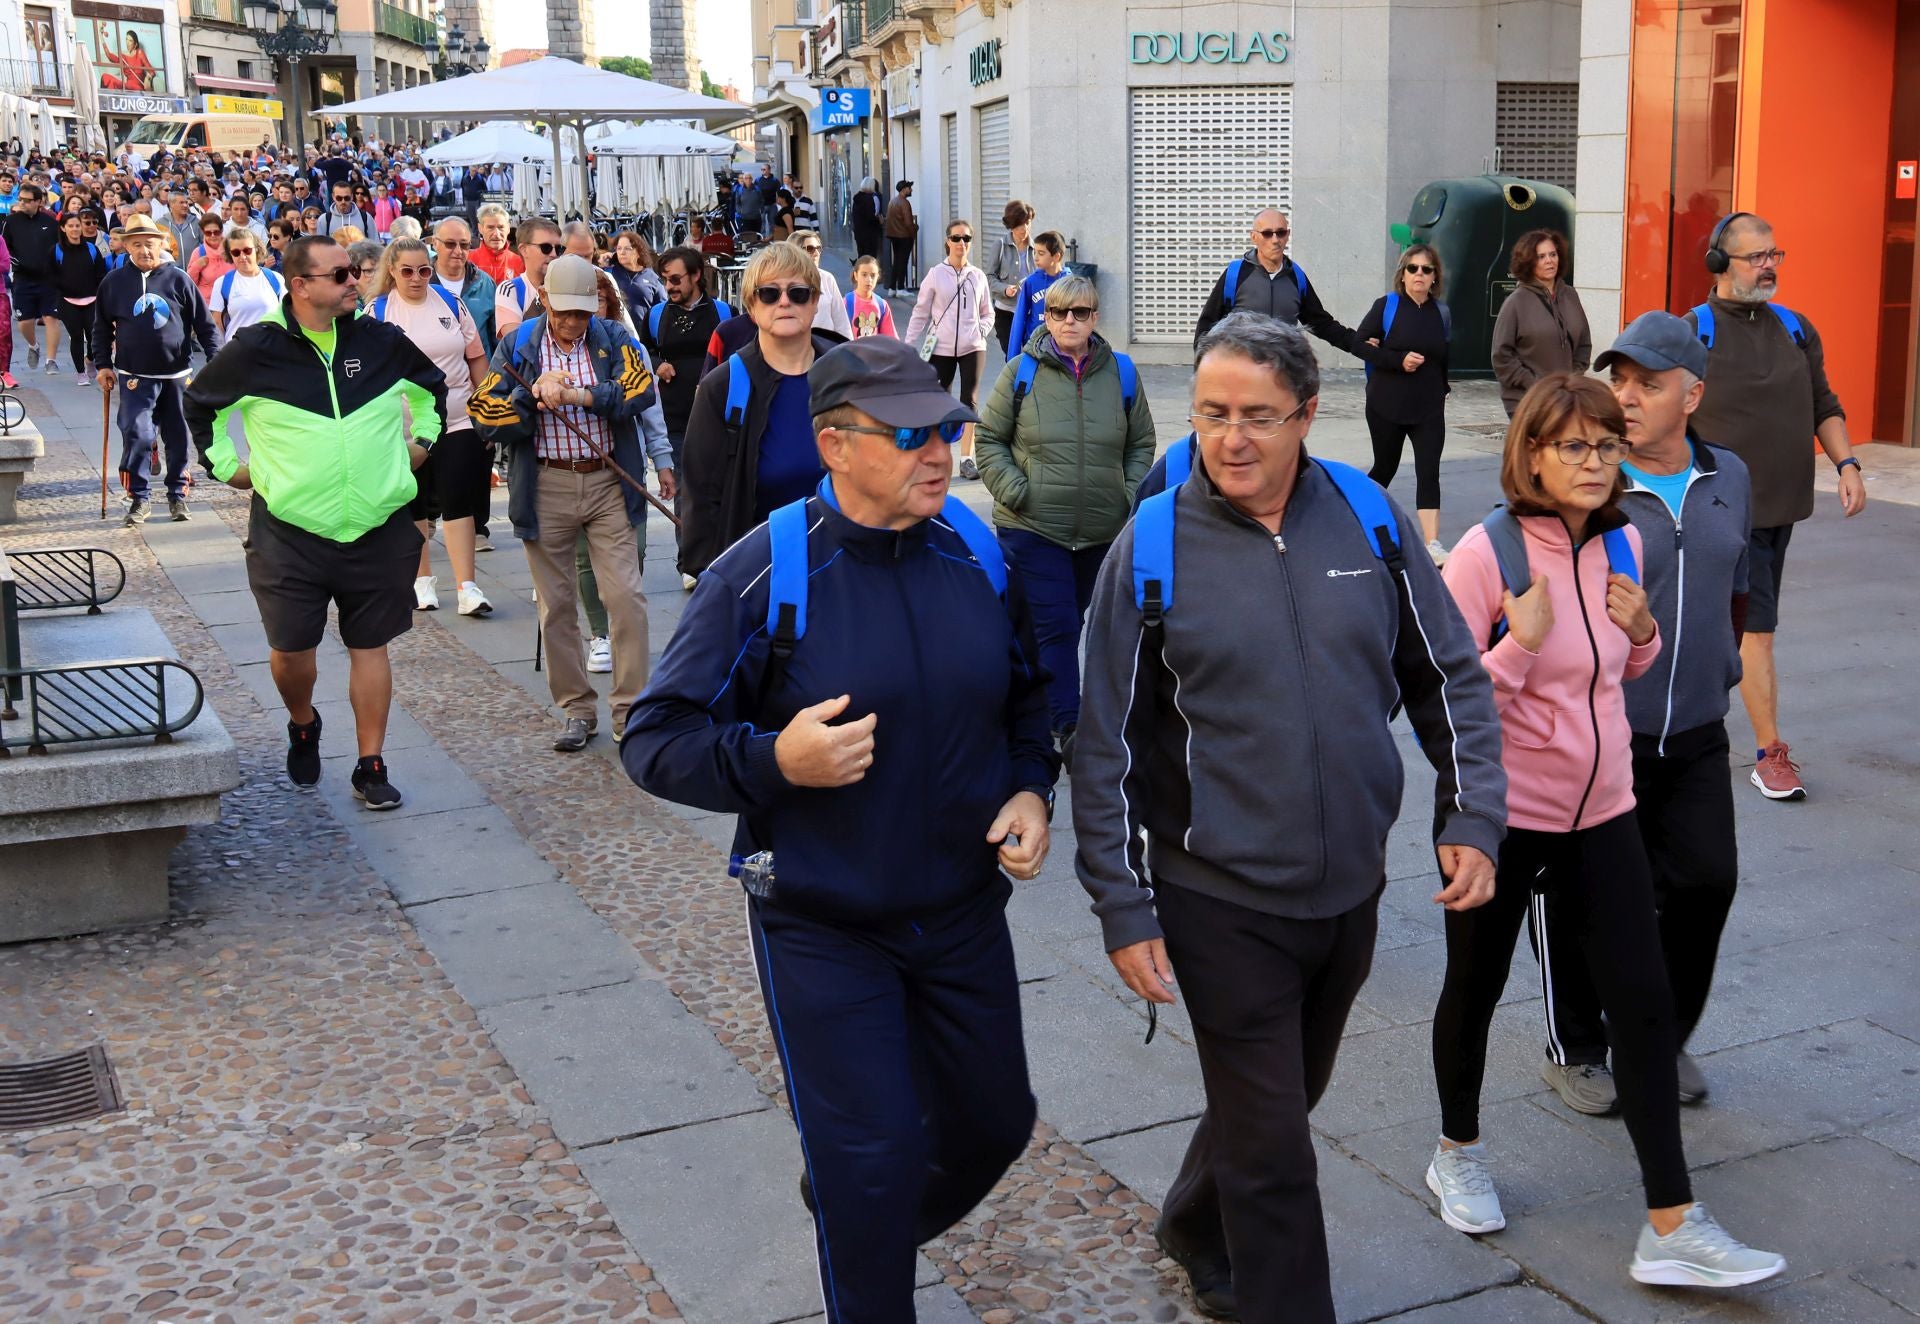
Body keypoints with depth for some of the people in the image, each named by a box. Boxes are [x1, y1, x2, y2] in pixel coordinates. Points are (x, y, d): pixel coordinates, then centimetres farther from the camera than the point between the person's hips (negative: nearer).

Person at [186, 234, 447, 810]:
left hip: (378, 529, 1)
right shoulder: (256, 349, -5)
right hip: (290, 531, -1)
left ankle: (370, 768, 13)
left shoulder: (382, 341, 1)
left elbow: (434, 385, 22)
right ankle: (302, 726, 36)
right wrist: (224, 464, 10)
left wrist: (421, 440, 16)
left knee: (370, 646, 5)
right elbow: (200, 403, 13)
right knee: (290, 649, 5)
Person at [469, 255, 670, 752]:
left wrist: (579, 394, -21)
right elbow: (488, 417, -3)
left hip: (608, 483, -1)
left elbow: (641, 391, -14)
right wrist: (536, 395, -16)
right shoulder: (517, 346, 4)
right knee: (555, 605, 7)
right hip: (547, 490, 1)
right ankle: (577, 709, 19)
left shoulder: (613, 338, 4)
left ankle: (630, 708, 5)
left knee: (626, 596, -6)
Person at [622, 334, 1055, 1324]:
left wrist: (1031, 791, -4)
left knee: (993, 1123, 18)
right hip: (823, 932, -5)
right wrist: (775, 759, -29)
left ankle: (862, 1225, 47)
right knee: (871, 1164, 1)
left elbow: (1024, 695, 13)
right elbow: (655, 741, -13)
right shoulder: (760, 576, -17)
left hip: (964, 913, 5)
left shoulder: (978, 555, -4)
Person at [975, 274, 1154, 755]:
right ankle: (1069, 730, -6)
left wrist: (1130, 493, 1)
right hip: (1031, 528, -3)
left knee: (1071, 623, 15)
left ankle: (1043, 709, 33)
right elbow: (989, 440, 2)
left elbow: (1142, 442, 13)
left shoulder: (1120, 373, 3)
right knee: (1054, 626, -9)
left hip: (1102, 530, 3)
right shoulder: (1021, 372, -4)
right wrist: (1015, 493, -9)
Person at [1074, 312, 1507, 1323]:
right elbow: (1106, 745, -7)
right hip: (1222, 901, -4)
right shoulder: (1153, 545, -11)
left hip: (1352, 889, 4)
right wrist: (1124, 910, -8)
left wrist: (1473, 819, -3)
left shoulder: (1368, 516, -3)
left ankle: (1197, 1235, 50)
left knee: (1278, 1102, 23)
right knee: (1270, 1145, 3)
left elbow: (1449, 677, 6)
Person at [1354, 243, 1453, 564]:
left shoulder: (1442, 313, 6)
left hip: (1429, 408, 2)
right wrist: (1398, 360, -17)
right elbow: (1359, 344, -9)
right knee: (1385, 468, 11)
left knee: (1429, 471, -8)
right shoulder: (1386, 306, -4)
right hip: (1387, 405, -2)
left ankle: (1433, 543, -13)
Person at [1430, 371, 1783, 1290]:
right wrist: (1523, 638, -27)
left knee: (1644, 1001, 0)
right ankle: (1458, 1152, 38)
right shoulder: (1488, 553, -17)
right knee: (1475, 988, 13)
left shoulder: (1622, 543, 1)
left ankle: (1671, 1229, 6)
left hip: (1602, 811, 5)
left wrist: (1643, 629, -4)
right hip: (1502, 814, -4)